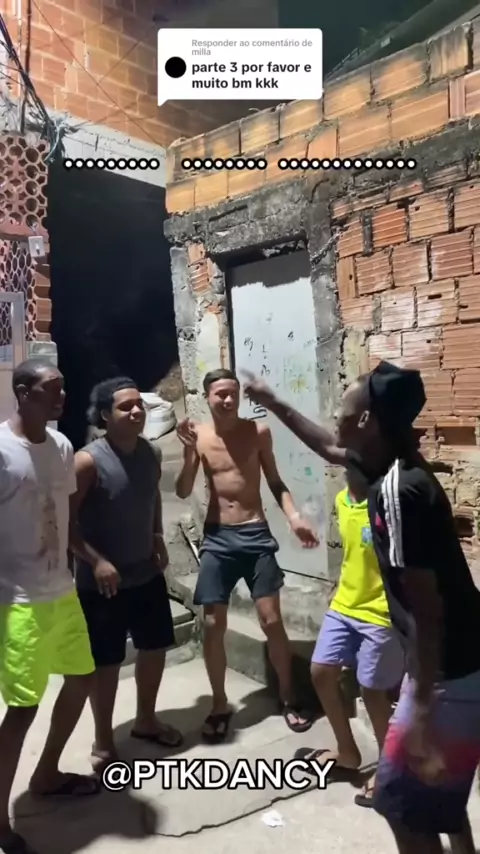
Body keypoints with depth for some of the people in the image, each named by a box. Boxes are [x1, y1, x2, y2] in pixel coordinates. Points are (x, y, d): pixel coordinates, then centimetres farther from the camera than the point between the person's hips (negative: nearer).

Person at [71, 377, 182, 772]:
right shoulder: (88, 460, -20)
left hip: (148, 573, 7)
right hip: (103, 581, -6)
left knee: (155, 647, 18)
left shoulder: (149, 452, 0)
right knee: (106, 662, 7)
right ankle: (103, 742, 28)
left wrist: (158, 538, 7)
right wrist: (95, 560, -22)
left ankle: (146, 720, 41)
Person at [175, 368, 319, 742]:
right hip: (217, 538, 0)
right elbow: (183, 492, -7)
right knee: (214, 626, 4)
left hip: (256, 534, 0)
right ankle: (220, 705, 24)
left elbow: (274, 481, 6)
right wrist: (190, 452, -21)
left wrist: (294, 517, -8)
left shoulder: (258, 431, -3)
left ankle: (288, 699, 24)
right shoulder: (199, 436, -4)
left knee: (272, 620, 2)